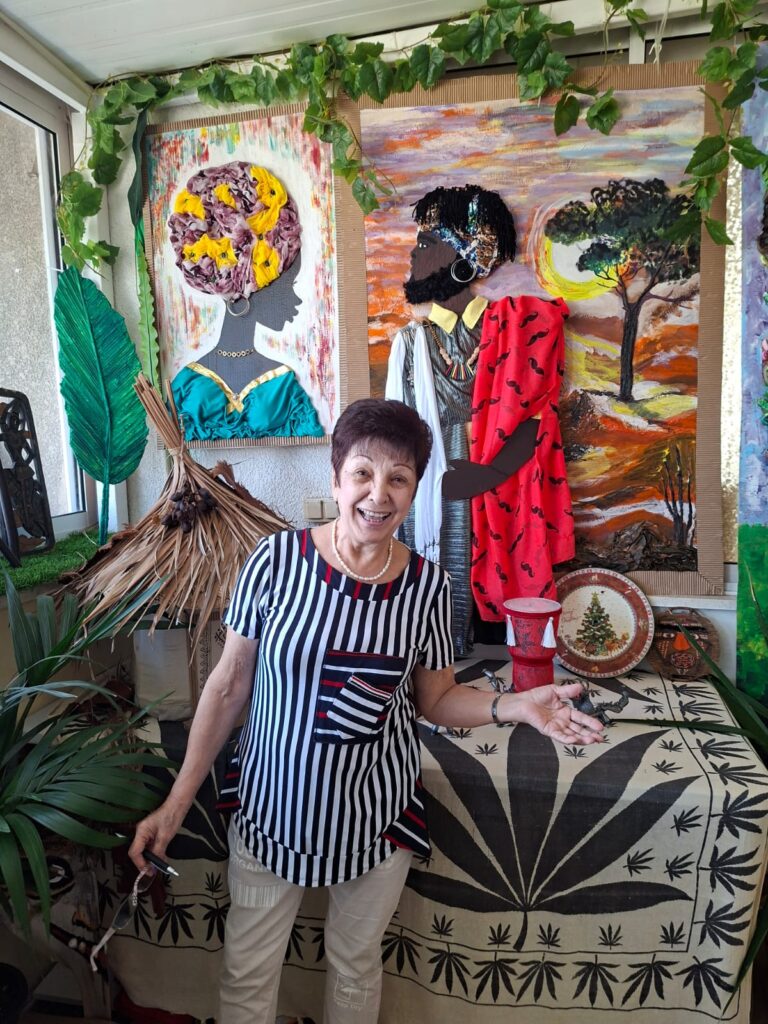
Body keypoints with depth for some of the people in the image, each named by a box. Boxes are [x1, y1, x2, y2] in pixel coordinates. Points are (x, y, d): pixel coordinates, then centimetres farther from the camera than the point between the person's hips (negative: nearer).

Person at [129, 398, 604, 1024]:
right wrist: (177, 801, -6)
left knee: (356, 966, 22)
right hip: (274, 805, 0)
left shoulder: (427, 585, -12)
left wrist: (514, 707, -17)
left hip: (376, 811, 1)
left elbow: (435, 700, 1)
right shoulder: (277, 560, -16)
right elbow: (229, 685, -7)